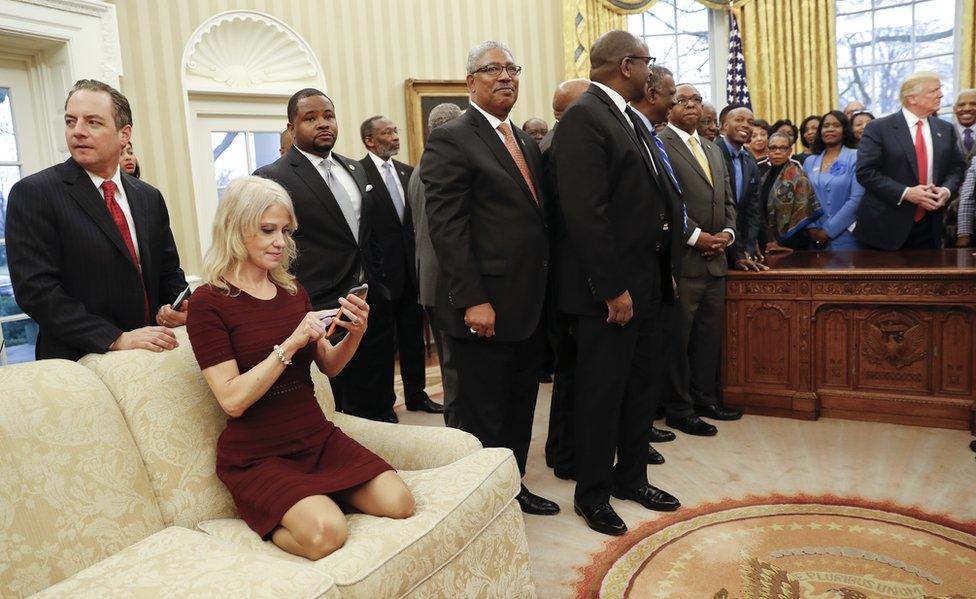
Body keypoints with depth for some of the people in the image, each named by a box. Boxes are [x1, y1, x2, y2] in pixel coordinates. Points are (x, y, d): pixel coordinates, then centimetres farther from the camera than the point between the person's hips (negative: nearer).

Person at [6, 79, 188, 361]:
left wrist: (175, 307, -7)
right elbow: (36, 289, -14)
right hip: (77, 365, -4)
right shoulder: (32, 194, -7)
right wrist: (117, 340, -22)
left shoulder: (150, 197, 7)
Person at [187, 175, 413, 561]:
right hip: (257, 456, -5)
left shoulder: (293, 290, 7)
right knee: (325, 533, -28)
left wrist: (354, 334, -8)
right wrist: (290, 344, -25)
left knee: (399, 503, -15)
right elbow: (232, 399, -18)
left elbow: (329, 366, 11)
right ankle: (266, 521, 1)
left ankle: (315, 493, 8)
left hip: (316, 438, 5)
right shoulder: (209, 303, -10)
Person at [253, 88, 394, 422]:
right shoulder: (272, 179, -7)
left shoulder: (355, 170, 13)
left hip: (375, 309, 6)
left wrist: (378, 287, 15)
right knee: (347, 415, 4)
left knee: (381, 410, 14)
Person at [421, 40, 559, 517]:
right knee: (486, 418, 5)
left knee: (520, 409, 18)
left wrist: (544, 291, 13)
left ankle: (514, 488, 35)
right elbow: (446, 227, -16)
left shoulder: (527, 143, 16)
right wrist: (473, 301, -20)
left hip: (529, 305, 8)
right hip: (486, 309, -8)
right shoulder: (450, 139, -8)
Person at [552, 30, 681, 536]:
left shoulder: (626, 117, 15)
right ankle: (591, 493, 22)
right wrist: (613, 288, -22)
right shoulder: (583, 118, -15)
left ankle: (631, 475, 35)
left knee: (642, 384, 18)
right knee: (602, 392, 4)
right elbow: (585, 213, -22)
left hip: (645, 282, 10)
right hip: (610, 288, -9)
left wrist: (663, 269, 13)